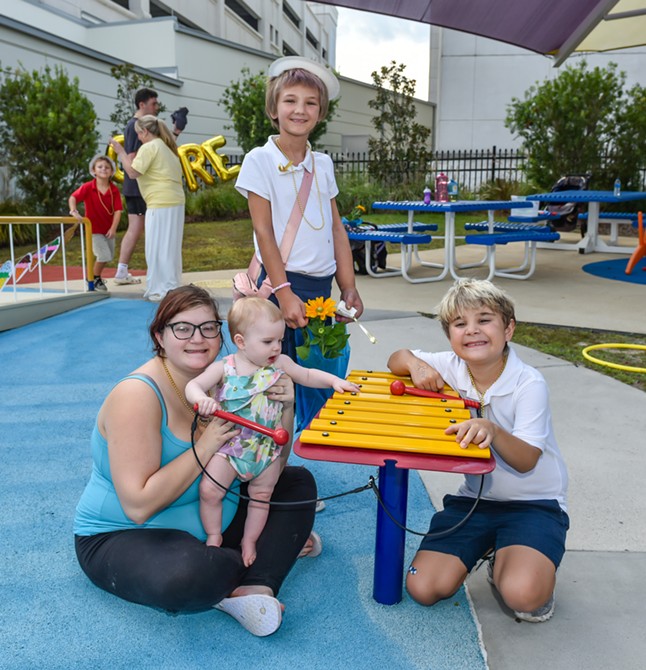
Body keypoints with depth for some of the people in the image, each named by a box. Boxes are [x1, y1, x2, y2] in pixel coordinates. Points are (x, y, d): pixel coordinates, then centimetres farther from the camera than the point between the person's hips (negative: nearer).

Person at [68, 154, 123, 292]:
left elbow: (117, 210, -11)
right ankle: (95, 279, 11)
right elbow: (73, 198, -16)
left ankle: (96, 275, 40)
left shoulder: (114, 190, -8)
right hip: (93, 229, -4)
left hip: (109, 229, 4)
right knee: (103, 255, -13)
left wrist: (113, 228, -20)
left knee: (109, 256, 15)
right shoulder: (87, 187, -14)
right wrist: (74, 211, -35)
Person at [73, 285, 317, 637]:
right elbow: (138, 506, -28)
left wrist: (284, 410, -17)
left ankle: (256, 587, -19)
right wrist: (204, 448, -27)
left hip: (210, 521, 8)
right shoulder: (138, 394, -23)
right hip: (123, 537, -7)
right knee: (189, 576, -39)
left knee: (299, 482, 0)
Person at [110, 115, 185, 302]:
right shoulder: (166, 147, 20)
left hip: (161, 204, -9)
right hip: (175, 202, 9)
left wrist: (121, 152, -1)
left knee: (159, 247, -3)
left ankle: (165, 289, 0)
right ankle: (171, 286, 21)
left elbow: (133, 173, -12)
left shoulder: (149, 148, -8)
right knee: (169, 247, 14)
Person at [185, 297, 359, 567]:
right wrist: (202, 399, -39)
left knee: (261, 496, 13)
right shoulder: (223, 368, -12)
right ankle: (214, 535, 17)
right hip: (228, 444, -2)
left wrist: (334, 380, -6)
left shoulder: (280, 363, -4)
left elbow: (307, 375, 7)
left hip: (267, 449, 2)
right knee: (209, 490, -9)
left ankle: (249, 541, 34)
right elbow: (193, 385, -16)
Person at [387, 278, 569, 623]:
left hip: (534, 503, -4)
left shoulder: (529, 384, -18)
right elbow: (397, 359, 6)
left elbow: (526, 460, -24)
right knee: (423, 588, -8)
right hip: (475, 498, 4)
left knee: (522, 594, -31)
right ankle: (486, 547, 19)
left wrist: (492, 430, -45)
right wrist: (416, 364, -18)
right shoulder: (449, 368, -6)